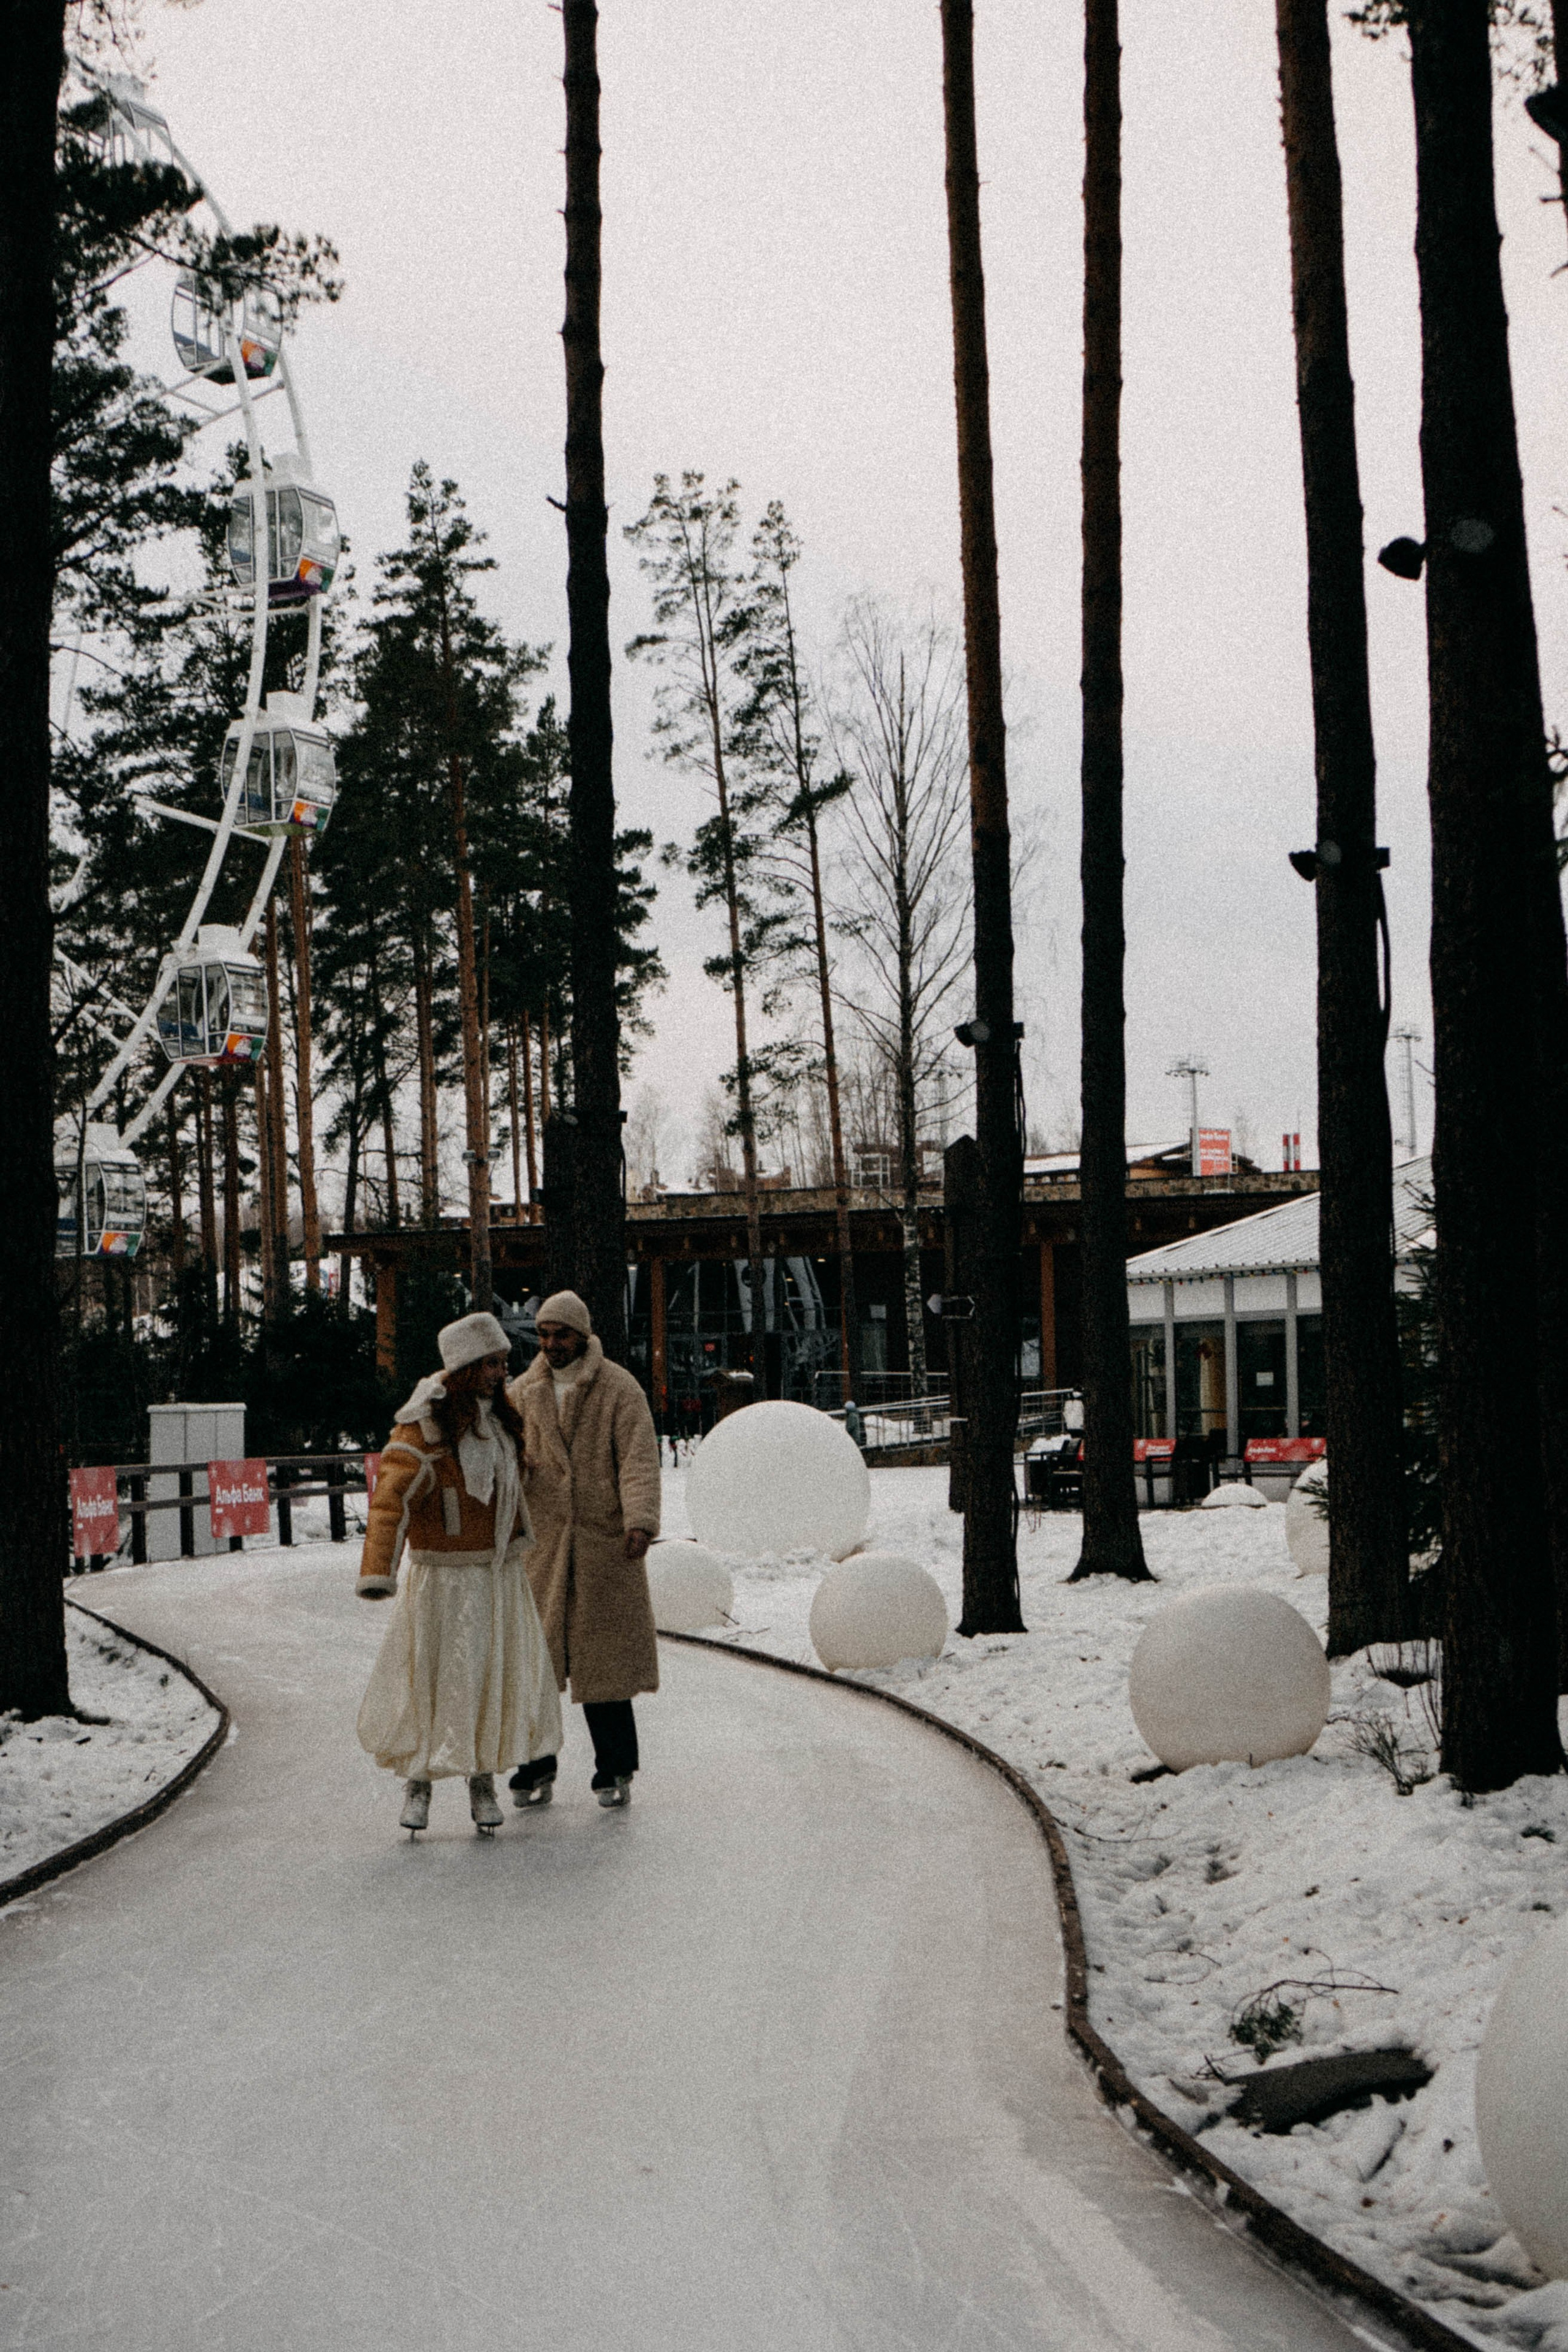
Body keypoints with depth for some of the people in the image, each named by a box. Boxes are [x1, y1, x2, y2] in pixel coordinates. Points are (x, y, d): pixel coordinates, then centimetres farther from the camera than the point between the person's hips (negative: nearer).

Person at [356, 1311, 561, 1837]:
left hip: (503, 1572, 6)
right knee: (434, 1679, -2)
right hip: (445, 1576, -6)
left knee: (502, 1675, 5)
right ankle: (419, 1779, 16)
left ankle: (483, 1781, 18)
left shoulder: (501, 1416, 8)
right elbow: (392, 1500, -23)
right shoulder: (424, 1429, -15)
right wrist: (377, 1571, -33)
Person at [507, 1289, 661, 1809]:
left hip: (604, 1543, -3)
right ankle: (536, 1770, 13)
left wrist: (640, 1520, -23)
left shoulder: (619, 1389, 0)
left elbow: (639, 1460, -8)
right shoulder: (522, 1394, 11)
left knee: (605, 1657, 1)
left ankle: (614, 1772, 12)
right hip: (540, 1541, 3)